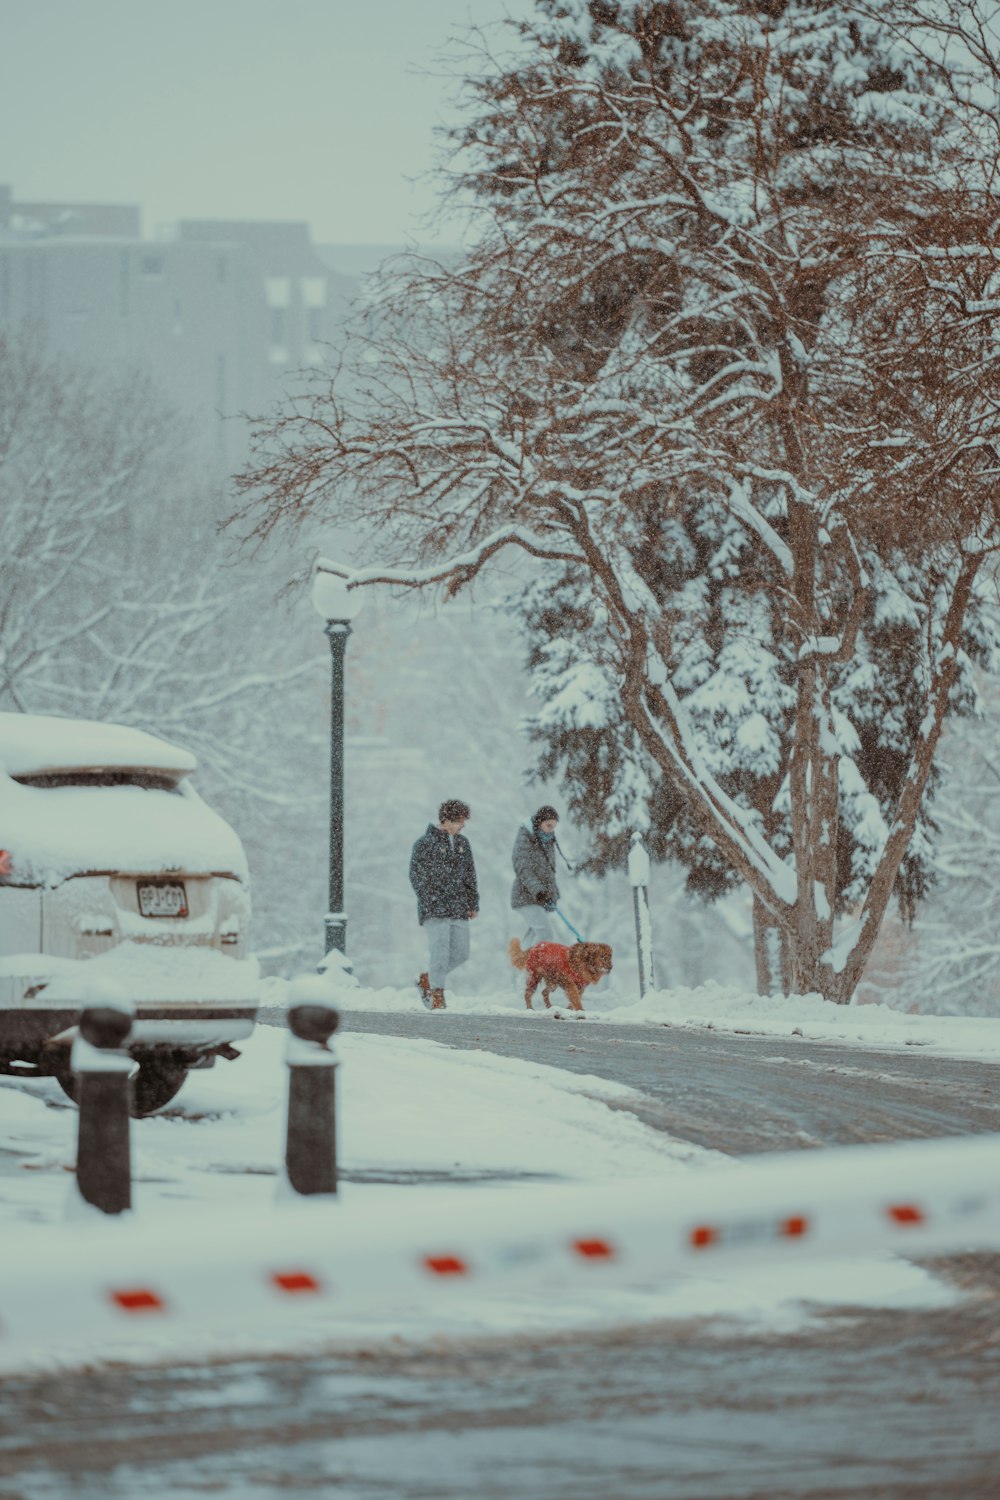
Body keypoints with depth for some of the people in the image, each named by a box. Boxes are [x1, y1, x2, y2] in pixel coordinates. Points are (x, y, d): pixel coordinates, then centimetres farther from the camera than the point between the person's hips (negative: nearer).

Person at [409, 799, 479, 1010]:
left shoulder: (462, 843, 14)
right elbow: (416, 874, -7)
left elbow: (470, 875, 20)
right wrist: (430, 901, -14)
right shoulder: (426, 843, -6)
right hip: (435, 910, -6)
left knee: (460, 953, 4)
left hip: (459, 909, 6)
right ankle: (437, 996, -2)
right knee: (440, 951, -10)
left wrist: (473, 904, 15)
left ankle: (427, 979, 23)